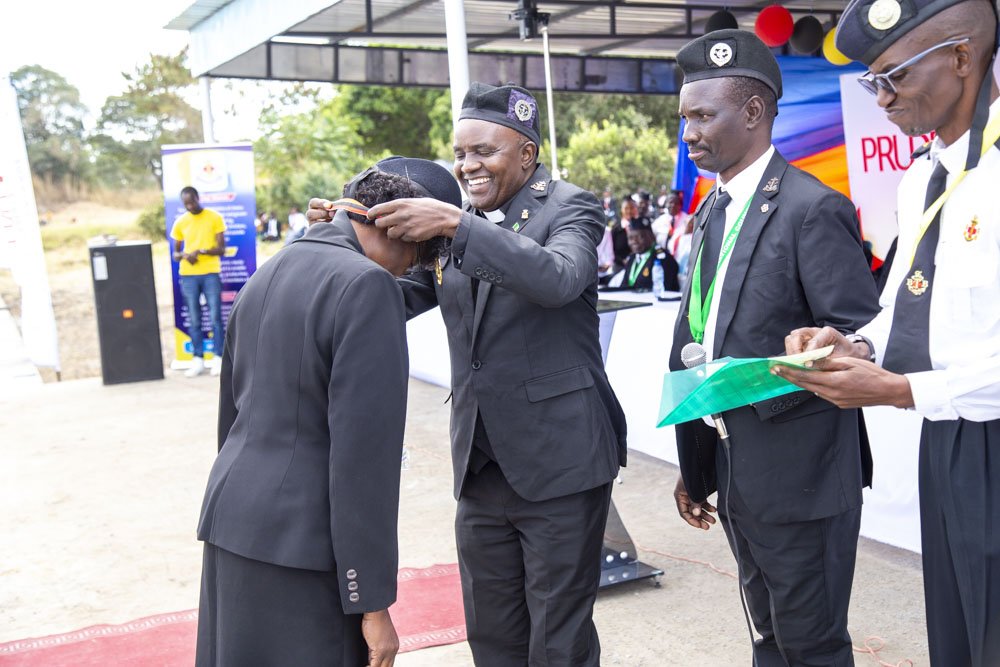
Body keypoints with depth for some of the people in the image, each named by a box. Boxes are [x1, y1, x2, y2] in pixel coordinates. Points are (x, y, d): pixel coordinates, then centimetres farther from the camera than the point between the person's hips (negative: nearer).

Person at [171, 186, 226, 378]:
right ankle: (198, 360, 6)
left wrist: (201, 251, -18)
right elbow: (175, 253, 13)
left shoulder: (215, 218, 1)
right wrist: (184, 256, -10)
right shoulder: (180, 222, 9)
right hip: (188, 275, 2)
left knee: (215, 317, -4)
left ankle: (217, 358, 2)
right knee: (194, 320, 3)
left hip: (211, 273, -2)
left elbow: (221, 249, -2)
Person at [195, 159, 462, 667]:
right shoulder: (367, 286, -13)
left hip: (230, 527, 9)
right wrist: (373, 602, -14)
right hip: (298, 545, -9)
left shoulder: (264, 277, 13)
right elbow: (364, 452, -18)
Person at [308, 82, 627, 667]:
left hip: (559, 462, -6)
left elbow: (557, 279, -27)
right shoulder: (453, 222, 11)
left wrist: (455, 224, -31)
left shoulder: (570, 207, -6)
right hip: (481, 467, 6)